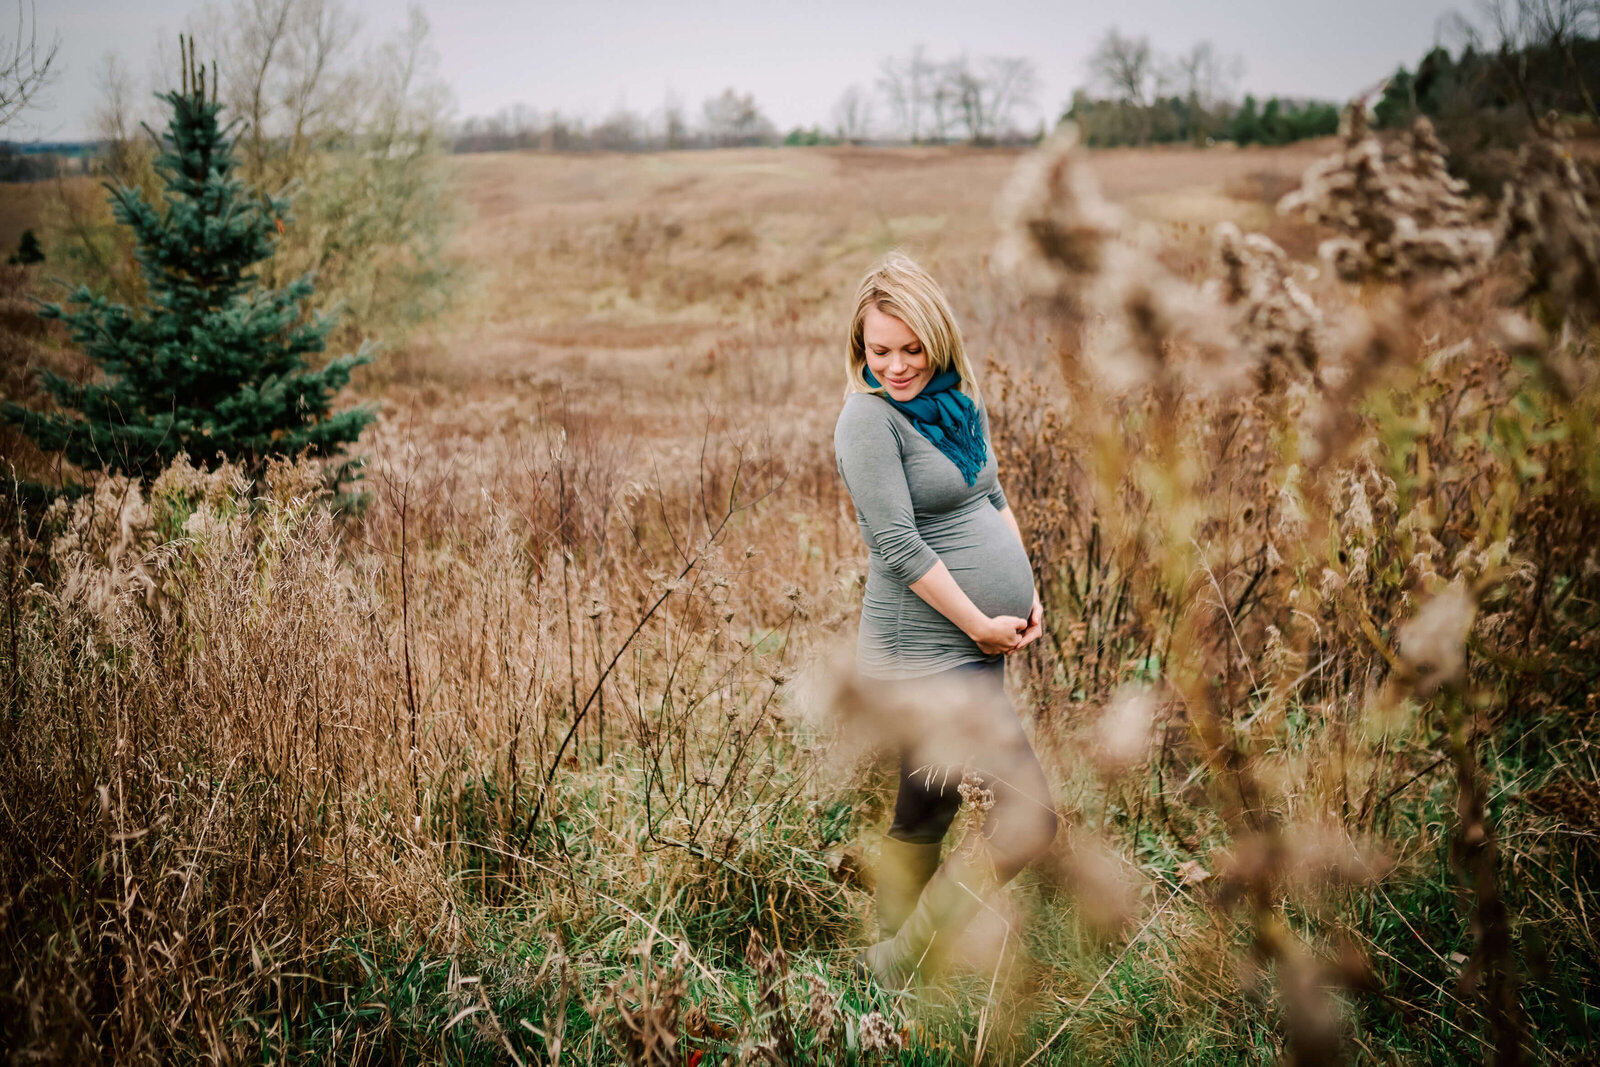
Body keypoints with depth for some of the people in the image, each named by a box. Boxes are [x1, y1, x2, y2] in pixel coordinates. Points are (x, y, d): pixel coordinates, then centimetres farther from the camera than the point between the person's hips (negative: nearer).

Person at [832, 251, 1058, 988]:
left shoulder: (957, 402, 11)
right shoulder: (869, 418, -14)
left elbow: (995, 501, 20)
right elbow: (898, 545, -19)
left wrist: (1028, 600, 8)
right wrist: (981, 623, -15)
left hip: (980, 645, 8)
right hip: (927, 652, -8)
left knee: (926, 814, 16)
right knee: (1028, 817, -11)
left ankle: (893, 972, 30)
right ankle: (895, 968, 0)